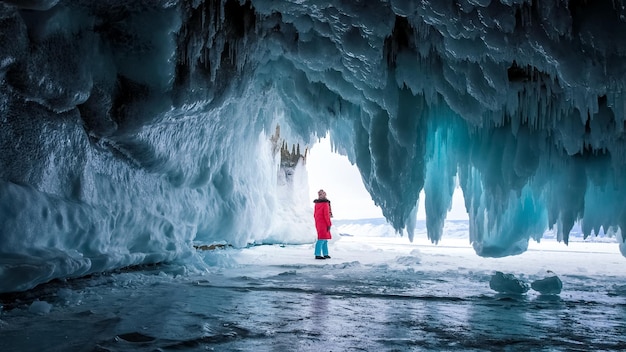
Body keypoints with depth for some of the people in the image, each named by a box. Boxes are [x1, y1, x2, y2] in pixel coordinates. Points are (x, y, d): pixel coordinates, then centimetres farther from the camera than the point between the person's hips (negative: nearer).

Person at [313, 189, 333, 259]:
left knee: (325, 239, 14)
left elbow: (314, 214, 15)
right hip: (324, 223, -8)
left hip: (318, 223, 8)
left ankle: (325, 254, 16)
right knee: (322, 239, -8)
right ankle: (317, 255, -11)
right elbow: (326, 215, -16)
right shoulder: (325, 203, -12)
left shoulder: (316, 204, 11)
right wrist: (329, 224, -12)